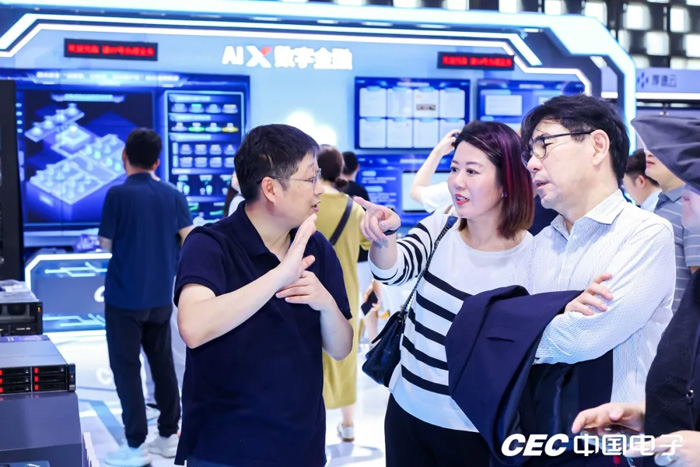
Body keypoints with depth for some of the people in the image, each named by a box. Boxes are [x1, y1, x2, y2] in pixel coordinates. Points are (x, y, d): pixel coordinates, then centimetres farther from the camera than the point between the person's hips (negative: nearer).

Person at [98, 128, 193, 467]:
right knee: (163, 364, 14)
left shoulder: (118, 194, -12)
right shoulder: (173, 195, 1)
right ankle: (169, 436, 21)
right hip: (160, 297, 5)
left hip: (124, 297, -5)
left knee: (126, 367, 3)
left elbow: (106, 244, -6)